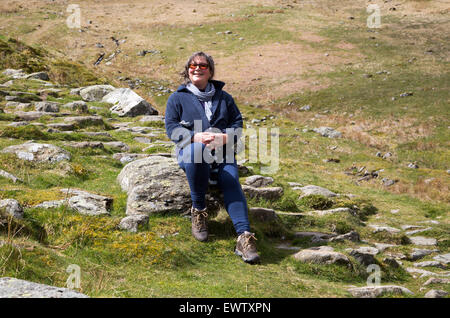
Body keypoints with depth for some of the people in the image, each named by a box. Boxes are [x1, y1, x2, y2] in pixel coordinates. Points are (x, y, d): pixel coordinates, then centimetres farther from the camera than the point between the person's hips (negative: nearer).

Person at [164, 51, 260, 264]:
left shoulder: (223, 98, 25)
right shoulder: (177, 98, 17)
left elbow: (237, 123, 16)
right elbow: (172, 128, 4)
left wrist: (225, 137, -8)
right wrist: (197, 137, -15)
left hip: (222, 152, 2)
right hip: (190, 149, -2)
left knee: (232, 184, -27)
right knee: (197, 151, -40)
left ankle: (244, 237, -40)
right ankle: (199, 211, -25)